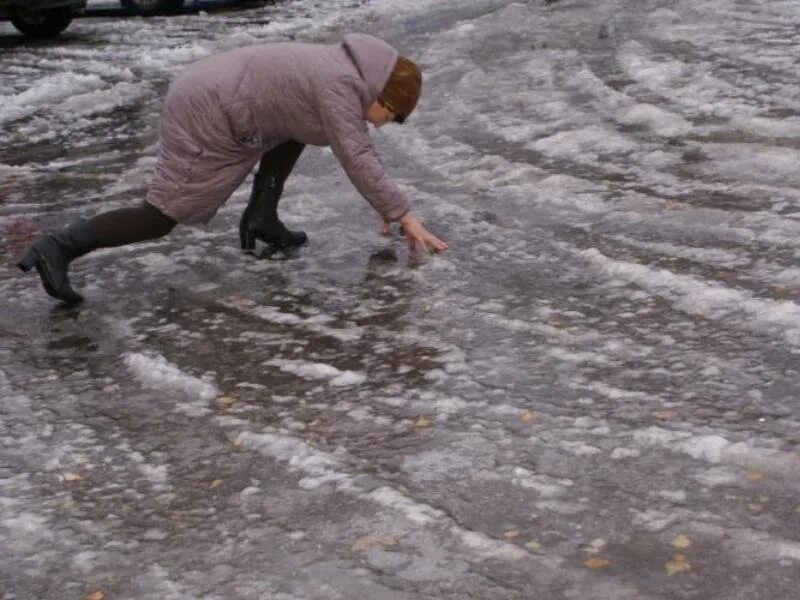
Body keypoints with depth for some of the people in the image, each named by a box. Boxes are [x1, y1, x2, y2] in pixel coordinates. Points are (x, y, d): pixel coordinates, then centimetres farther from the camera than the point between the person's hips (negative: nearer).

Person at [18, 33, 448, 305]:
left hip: (206, 94, 10)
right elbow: (356, 160, -20)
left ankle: (261, 217, 15)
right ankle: (59, 247, -19)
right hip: (207, 115, -10)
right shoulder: (340, 87, -16)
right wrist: (403, 214, -15)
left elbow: (358, 151, 22)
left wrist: (387, 207, 21)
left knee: (296, 129, 21)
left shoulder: (347, 73, 13)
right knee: (161, 216, -10)